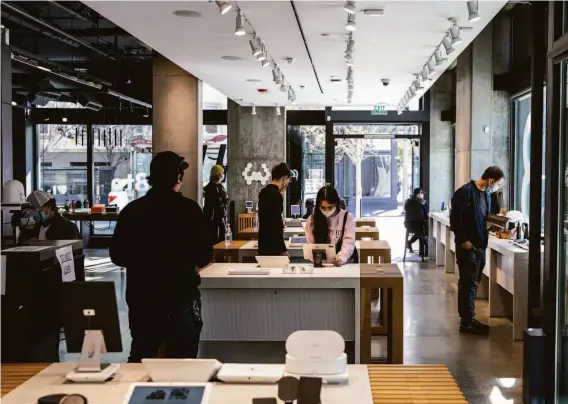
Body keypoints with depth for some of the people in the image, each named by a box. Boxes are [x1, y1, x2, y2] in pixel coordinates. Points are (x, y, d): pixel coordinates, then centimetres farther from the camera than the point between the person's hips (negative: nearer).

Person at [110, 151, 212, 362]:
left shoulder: (131, 210, -1)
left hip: (141, 298, 3)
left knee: (140, 359, 16)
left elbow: (117, 256, 5)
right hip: (182, 296, -3)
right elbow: (204, 254, -9)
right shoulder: (188, 208, -10)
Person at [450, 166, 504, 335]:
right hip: (467, 246, -8)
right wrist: (463, 240, -17)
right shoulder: (465, 192, -14)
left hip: (480, 245, 8)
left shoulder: (486, 194, 12)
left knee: (472, 283, 13)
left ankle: (469, 319, 21)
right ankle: (467, 323, 2)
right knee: (468, 283, -4)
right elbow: (455, 218, -16)